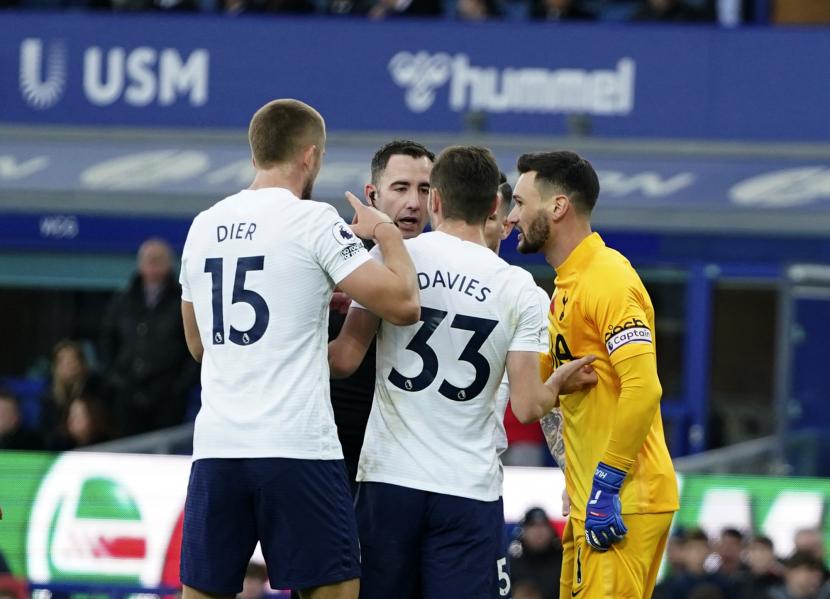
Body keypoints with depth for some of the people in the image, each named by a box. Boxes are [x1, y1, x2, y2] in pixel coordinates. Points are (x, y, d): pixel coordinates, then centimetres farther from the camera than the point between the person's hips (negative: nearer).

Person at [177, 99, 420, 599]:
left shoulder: (204, 226, 13)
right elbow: (403, 304, -10)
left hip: (217, 446, 5)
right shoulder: (313, 221, -5)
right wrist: (388, 233, 9)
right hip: (296, 446, -5)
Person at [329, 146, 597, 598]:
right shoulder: (518, 288, 0)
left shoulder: (391, 257, -1)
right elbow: (527, 407, -2)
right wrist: (560, 383, 20)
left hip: (389, 478, 0)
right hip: (470, 490, 0)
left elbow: (345, 360, -1)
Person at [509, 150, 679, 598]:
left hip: (621, 503, -10)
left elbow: (643, 388, -22)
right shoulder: (567, 284, 18)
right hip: (589, 501, 10)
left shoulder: (608, 279, -14)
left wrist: (607, 485, -22)